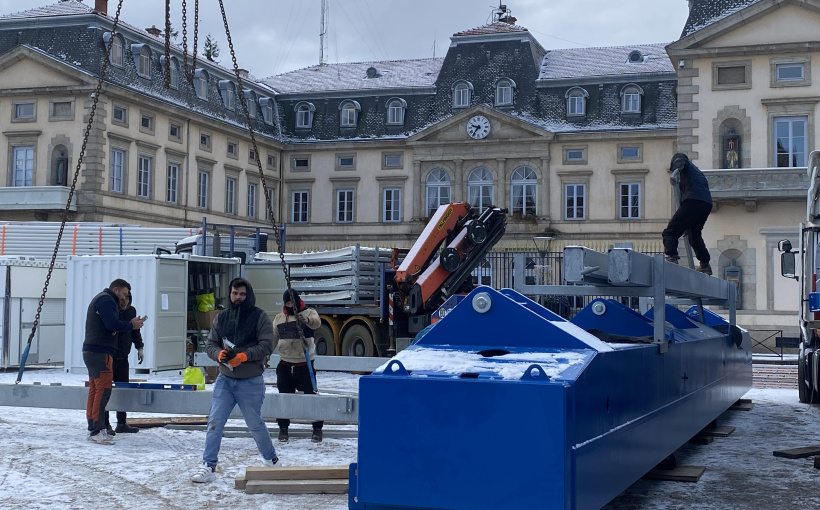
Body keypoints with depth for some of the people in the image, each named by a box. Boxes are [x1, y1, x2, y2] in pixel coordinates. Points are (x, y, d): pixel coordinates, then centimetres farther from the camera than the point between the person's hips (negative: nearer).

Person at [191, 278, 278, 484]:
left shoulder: (259, 316, -6)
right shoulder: (221, 317, 7)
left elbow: (266, 346, -13)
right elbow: (210, 344, 7)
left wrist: (243, 356, -24)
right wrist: (219, 354, -15)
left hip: (251, 382, -4)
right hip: (225, 379, 4)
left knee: (255, 424, 10)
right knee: (214, 422, -3)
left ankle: (271, 459, 31)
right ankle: (209, 466, 3)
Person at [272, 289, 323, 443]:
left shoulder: (308, 313, -3)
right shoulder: (279, 318, 9)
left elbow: (316, 322, -26)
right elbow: (273, 339, 14)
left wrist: (306, 320, -48)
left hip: (304, 365, -4)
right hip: (285, 365, 4)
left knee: (310, 395, -1)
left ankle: (317, 428, 10)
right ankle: (283, 428, 20)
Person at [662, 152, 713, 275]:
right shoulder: (696, 170, 38)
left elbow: (680, 160, -8)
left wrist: (676, 170, -29)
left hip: (693, 202, -8)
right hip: (707, 204, 8)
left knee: (670, 232, -9)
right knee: (695, 234, 26)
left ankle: (672, 258, -28)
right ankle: (705, 265, 24)